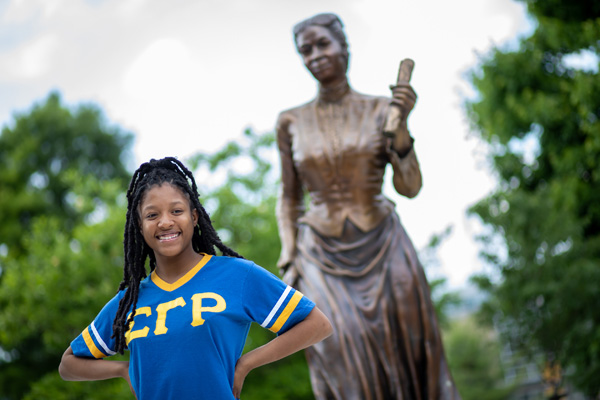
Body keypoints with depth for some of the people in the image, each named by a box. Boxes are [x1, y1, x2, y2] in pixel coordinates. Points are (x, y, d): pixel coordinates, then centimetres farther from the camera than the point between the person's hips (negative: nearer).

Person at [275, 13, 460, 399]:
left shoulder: (381, 110, 1)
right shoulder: (292, 122, 4)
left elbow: (410, 186, -6)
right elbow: (289, 198, 10)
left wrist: (401, 124, -18)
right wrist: (289, 262, -1)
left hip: (382, 248, 0)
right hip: (322, 257, 0)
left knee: (406, 360, 1)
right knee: (345, 366, -14)